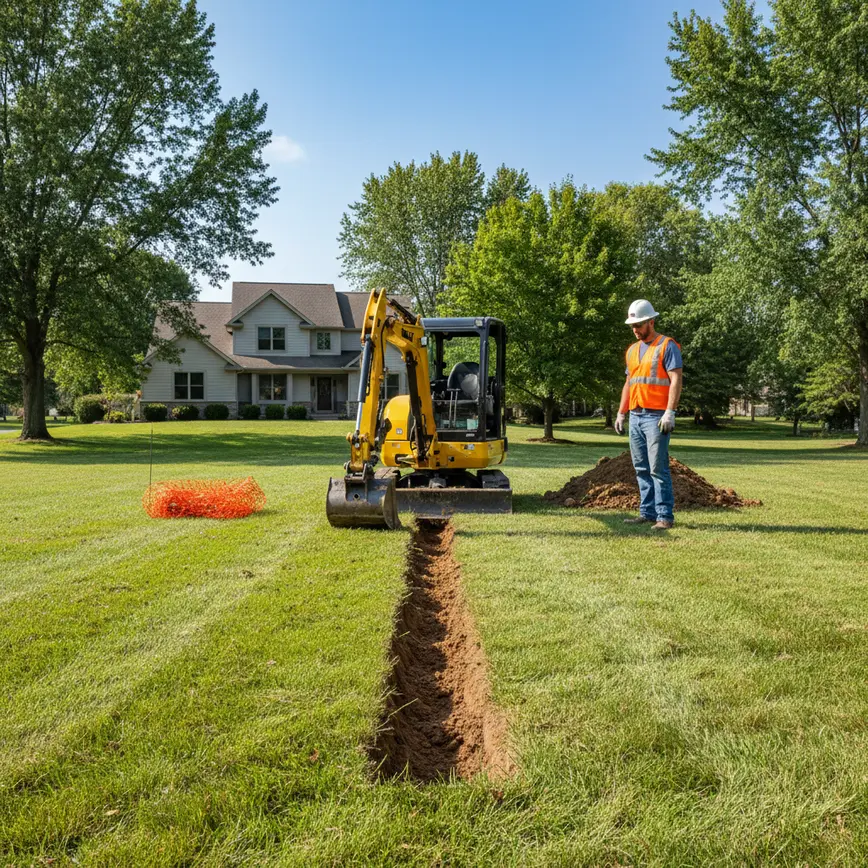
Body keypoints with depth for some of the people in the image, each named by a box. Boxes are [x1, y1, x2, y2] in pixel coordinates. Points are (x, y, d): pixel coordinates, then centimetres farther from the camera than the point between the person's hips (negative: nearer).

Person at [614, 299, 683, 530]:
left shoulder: (667, 346, -5)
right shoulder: (632, 350, 17)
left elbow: (676, 380, -12)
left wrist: (670, 413, -20)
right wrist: (621, 413, 17)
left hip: (656, 417, -7)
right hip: (635, 417, 8)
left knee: (658, 468, -9)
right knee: (641, 469, 9)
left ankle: (665, 516, -4)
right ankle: (647, 513, 15)